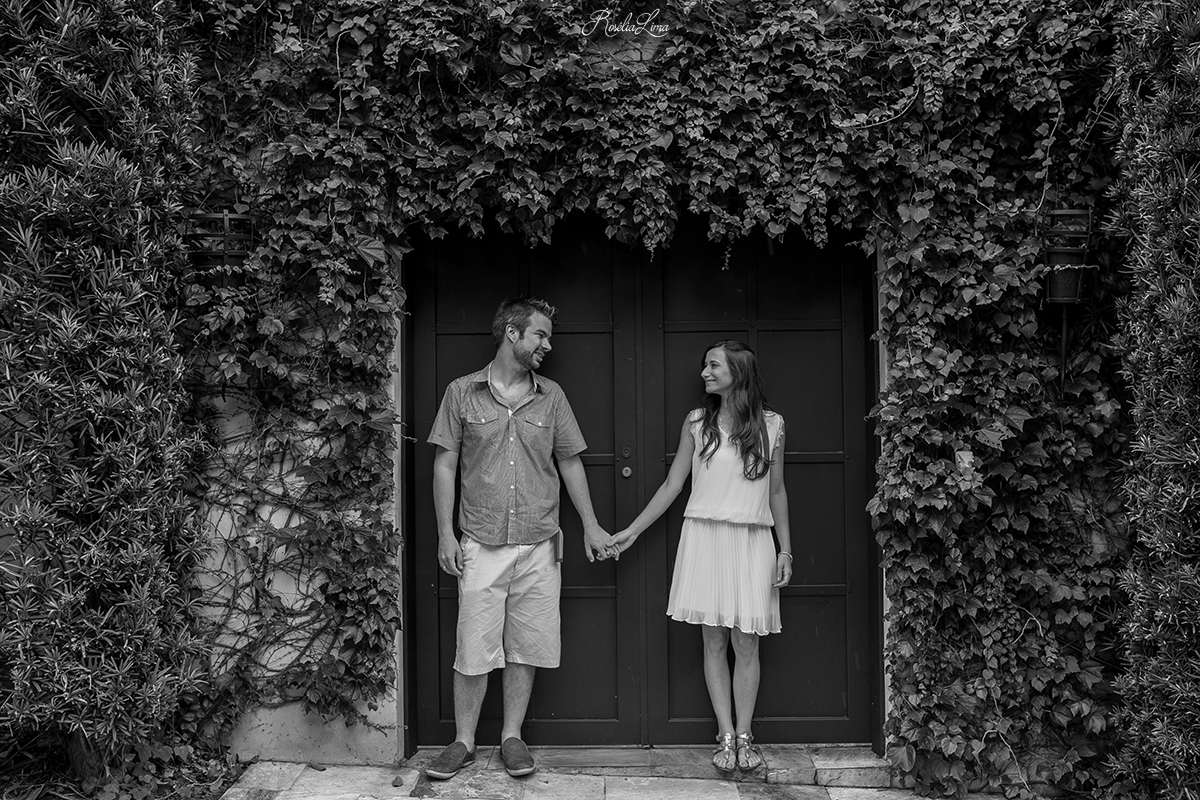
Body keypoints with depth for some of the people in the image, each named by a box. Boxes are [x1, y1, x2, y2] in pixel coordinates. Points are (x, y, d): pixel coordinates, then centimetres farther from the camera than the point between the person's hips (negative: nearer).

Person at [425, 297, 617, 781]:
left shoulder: (551, 397, 8)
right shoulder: (462, 393, 1)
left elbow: (570, 463, 12)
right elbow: (445, 465, 2)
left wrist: (591, 525, 7)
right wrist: (446, 534, -3)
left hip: (539, 546, 2)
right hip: (481, 546, -2)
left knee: (526, 648, 7)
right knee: (474, 649, 2)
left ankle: (512, 737, 23)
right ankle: (464, 742, 18)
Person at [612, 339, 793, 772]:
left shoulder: (771, 425, 3)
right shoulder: (696, 422, 3)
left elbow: (776, 491, 10)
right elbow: (672, 485, 8)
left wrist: (786, 550, 7)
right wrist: (632, 531, 6)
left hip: (752, 543, 0)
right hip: (704, 538, 0)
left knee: (746, 643, 2)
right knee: (714, 641, 3)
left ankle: (744, 735, 15)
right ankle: (726, 736, 12)